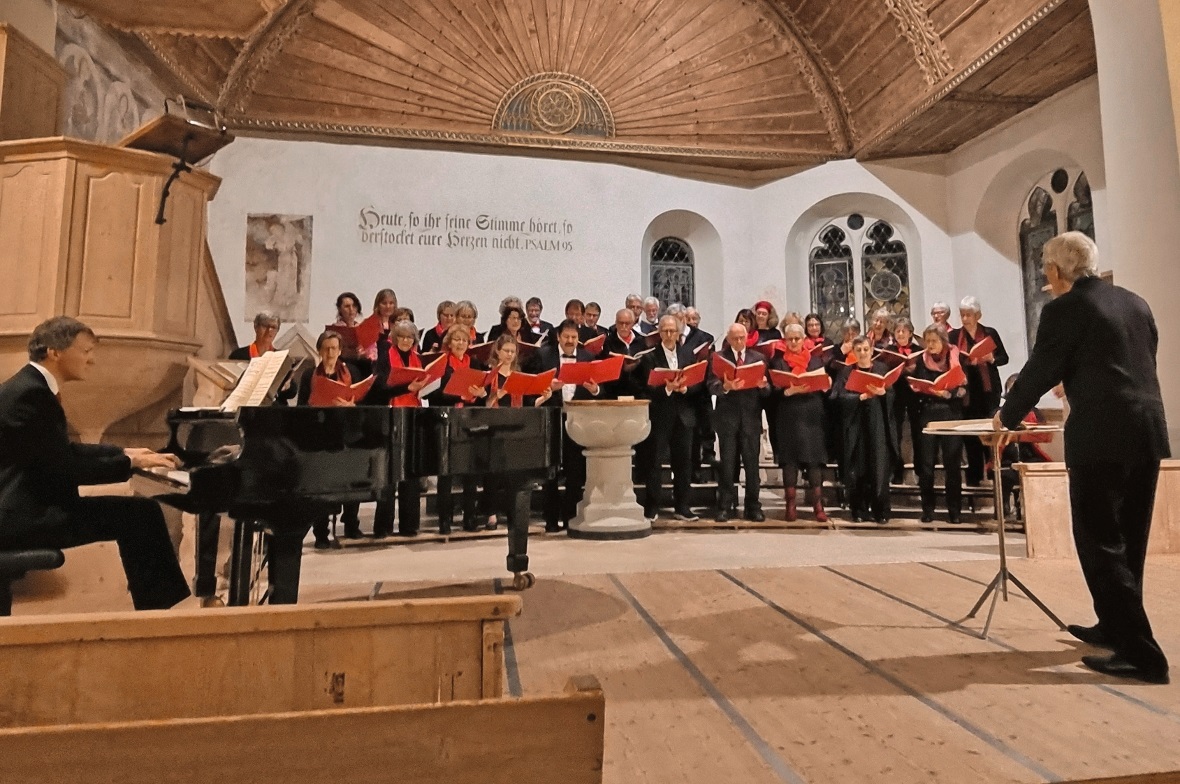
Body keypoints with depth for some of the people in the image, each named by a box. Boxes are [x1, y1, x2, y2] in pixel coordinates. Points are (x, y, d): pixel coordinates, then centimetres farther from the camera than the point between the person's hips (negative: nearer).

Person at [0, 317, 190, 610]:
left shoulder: (33, 386, 12)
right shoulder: (31, 393, -19)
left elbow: (66, 451, 20)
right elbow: (67, 469, -21)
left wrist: (125, 452, 11)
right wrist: (131, 462, -11)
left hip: (30, 504, 10)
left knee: (142, 510, 4)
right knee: (140, 514, -16)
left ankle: (157, 602, 9)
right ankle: (158, 605, -2)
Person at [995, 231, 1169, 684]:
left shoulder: (1064, 309, -8)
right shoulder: (1135, 303, 14)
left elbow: (1039, 370, -5)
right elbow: (1141, 365, 22)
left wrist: (1007, 416, 10)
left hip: (1102, 437, -8)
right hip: (1147, 431, 8)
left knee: (1100, 542, -1)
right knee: (1128, 539, 18)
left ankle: (1140, 652, 1)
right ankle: (1116, 627, 32)